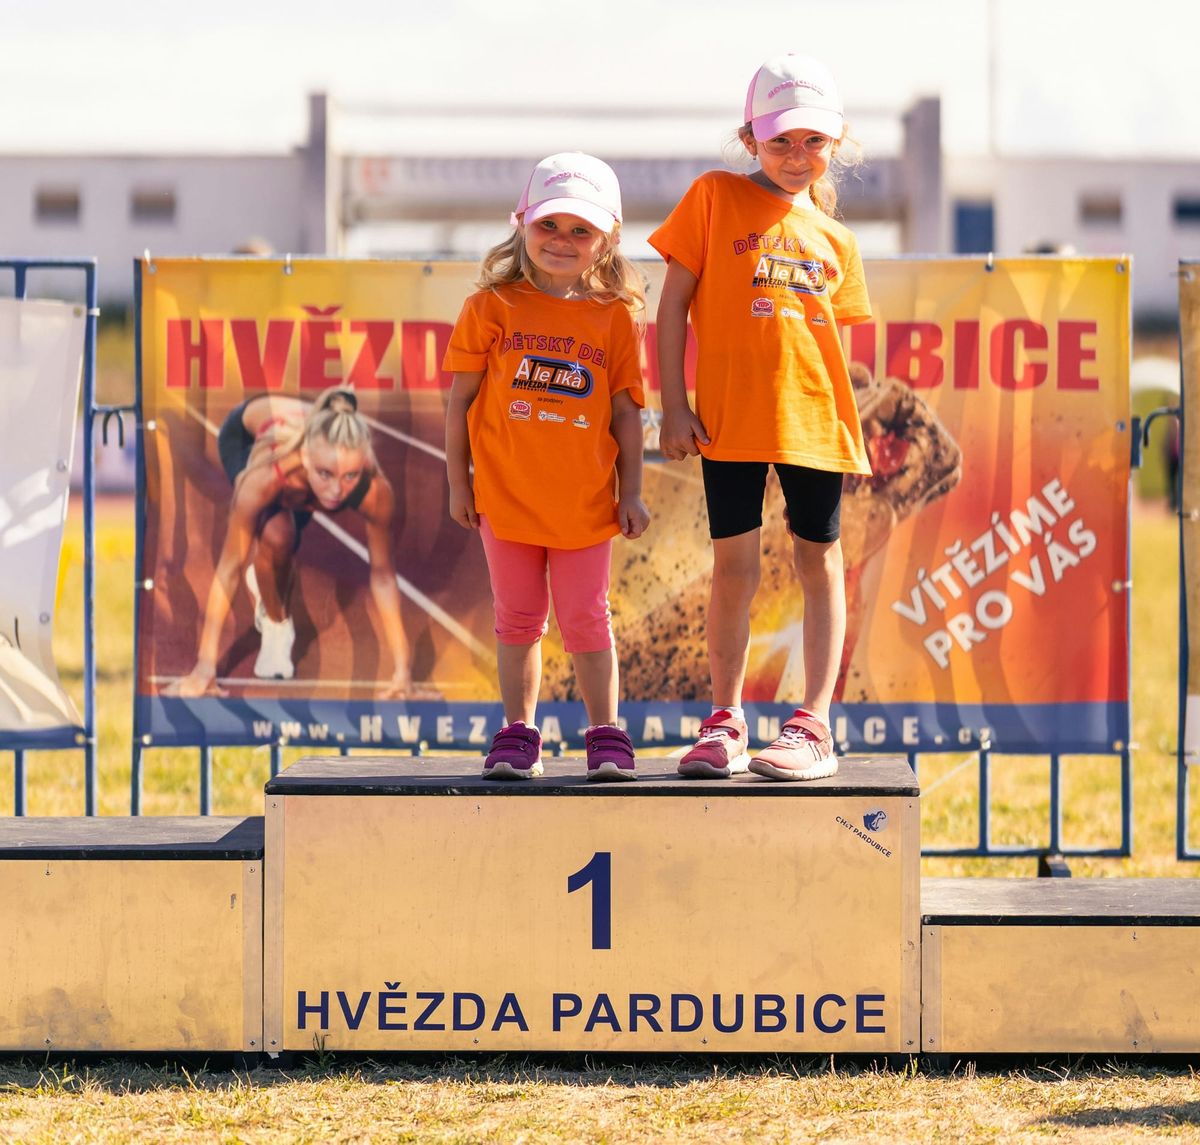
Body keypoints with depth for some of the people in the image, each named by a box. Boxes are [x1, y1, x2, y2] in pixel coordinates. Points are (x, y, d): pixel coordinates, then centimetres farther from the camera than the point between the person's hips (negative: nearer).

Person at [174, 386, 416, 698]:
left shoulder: (375, 491, -41)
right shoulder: (266, 475, -46)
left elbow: (382, 575, -27)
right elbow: (229, 567, -37)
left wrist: (401, 669, -25)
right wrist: (206, 665, -35)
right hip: (244, 434, -3)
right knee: (275, 536, -26)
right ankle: (276, 627, 1)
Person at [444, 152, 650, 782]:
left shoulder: (616, 317, 1)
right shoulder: (493, 306, -2)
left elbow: (627, 411, 5)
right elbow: (461, 398, 2)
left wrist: (632, 493, 3)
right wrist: (457, 481, 2)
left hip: (584, 501, 0)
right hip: (507, 494, 0)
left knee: (586, 618, 4)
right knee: (518, 618, 9)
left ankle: (605, 735, 14)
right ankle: (518, 734, 17)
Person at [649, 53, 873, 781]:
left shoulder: (834, 240, 12)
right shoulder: (716, 199, 3)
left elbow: (834, 334, 14)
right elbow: (674, 303, 1)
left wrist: (855, 429, 4)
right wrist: (674, 406, -5)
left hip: (814, 417, 3)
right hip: (731, 418, -3)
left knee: (820, 562, 4)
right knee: (734, 564, 0)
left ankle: (814, 728, 7)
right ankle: (725, 725, 10)